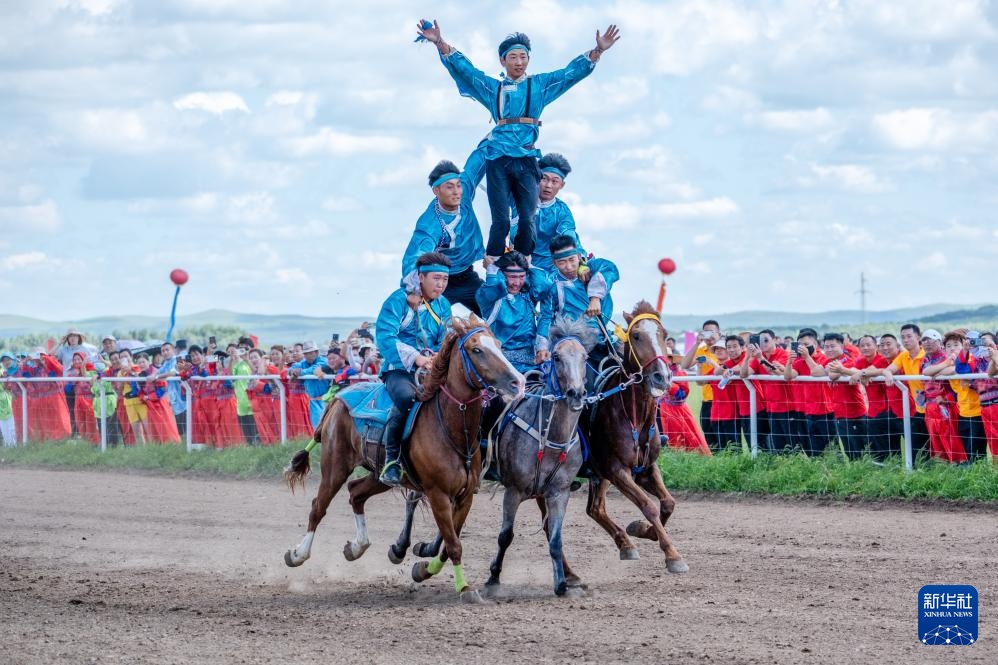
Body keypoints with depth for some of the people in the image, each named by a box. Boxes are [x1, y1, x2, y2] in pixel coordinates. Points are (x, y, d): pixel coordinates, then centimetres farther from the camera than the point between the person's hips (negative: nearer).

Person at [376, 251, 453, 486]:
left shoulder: (443, 306, 14)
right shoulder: (400, 300, -5)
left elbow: (446, 342, 15)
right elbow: (384, 336, -16)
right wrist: (414, 357, -25)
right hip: (399, 369, -6)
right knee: (406, 397, -38)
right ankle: (391, 458, -26)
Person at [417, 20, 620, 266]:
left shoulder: (540, 85, 17)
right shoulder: (492, 87, 16)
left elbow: (574, 71, 12)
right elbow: (463, 68, 9)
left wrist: (598, 50, 0)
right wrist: (440, 43, -4)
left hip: (527, 160, 1)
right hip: (498, 160, -1)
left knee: (527, 221, -6)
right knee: (501, 221, -7)